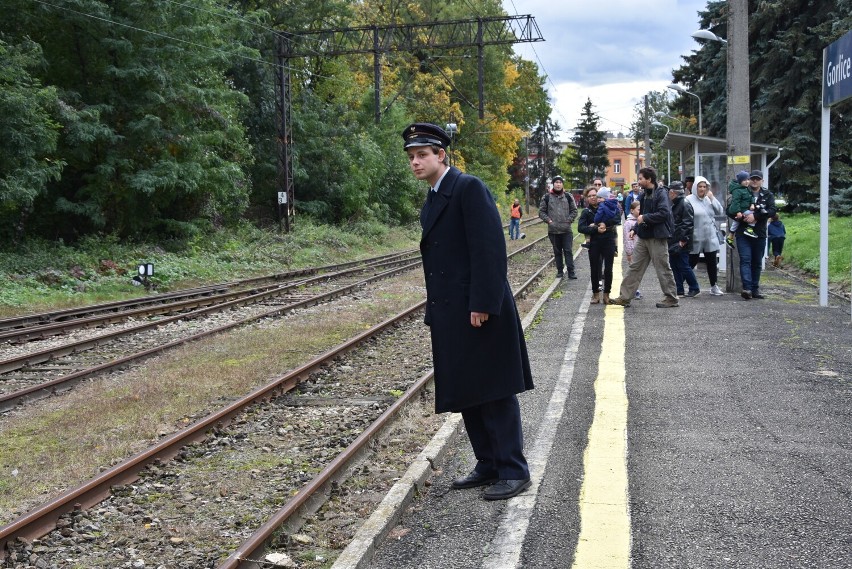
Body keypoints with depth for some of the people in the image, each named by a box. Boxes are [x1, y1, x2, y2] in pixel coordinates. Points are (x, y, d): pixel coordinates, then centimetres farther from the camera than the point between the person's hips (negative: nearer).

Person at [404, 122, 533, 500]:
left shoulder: (469, 188, -11)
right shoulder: (431, 203, 17)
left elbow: (490, 248, -19)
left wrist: (482, 304, -23)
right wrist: (433, 313, 13)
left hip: (481, 312, -9)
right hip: (451, 316, 9)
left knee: (495, 392, -1)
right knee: (465, 393, 13)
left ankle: (513, 470, 9)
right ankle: (488, 464, 23)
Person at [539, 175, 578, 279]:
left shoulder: (568, 197, 5)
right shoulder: (547, 197, 2)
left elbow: (574, 211, 8)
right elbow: (541, 211, 4)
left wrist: (569, 220, -4)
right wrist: (548, 220, -8)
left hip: (566, 230, 0)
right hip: (553, 230, 0)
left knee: (568, 251, -3)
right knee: (557, 252, 10)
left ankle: (571, 272, -2)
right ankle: (560, 271, 18)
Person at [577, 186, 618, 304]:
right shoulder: (586, 212, 5)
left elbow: (618, 218, -11)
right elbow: (580, 227, -8)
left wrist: (604, 224, -21)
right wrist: (596, 229, -17)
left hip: (608, 241, -1)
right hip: (594, 242, 1)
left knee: (608, 269, 2)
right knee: (594, 269, 6)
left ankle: (606, 294, 14)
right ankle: (596, 294, 18)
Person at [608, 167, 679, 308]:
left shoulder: (661, 194, -12)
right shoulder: (645, 195, 15)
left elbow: (664, 213, -24)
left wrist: (645, 218, -17)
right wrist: (636, 229, 11)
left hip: (657, 238, -9)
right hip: (644, 237, 9)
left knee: (663, 268, 0)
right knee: (634, 267, 8)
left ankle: (671, 298, 11)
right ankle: (624, 297, 11)